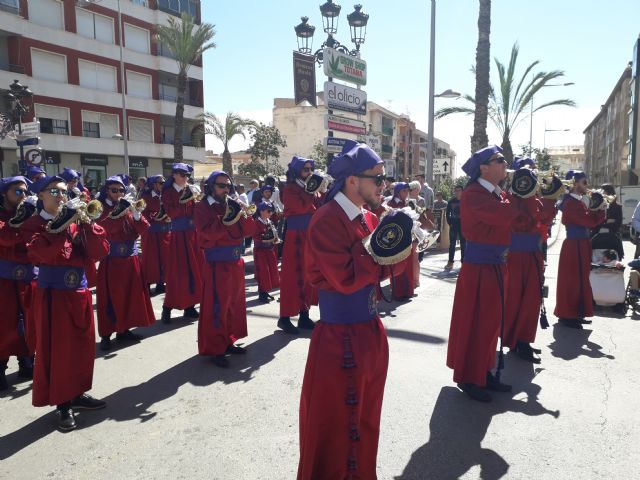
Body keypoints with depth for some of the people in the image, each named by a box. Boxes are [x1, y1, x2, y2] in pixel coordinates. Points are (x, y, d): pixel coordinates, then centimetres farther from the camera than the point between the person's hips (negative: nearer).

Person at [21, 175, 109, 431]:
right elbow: (41, 253, -23)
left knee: (83, 346, 12)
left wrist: (88, 223, -14)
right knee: (56, 349, 2)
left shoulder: (76, 222, 9)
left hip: (79, 292, 5)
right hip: (51, 294, -4)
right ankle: (63, 403, 14)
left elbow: (99, 252, -3)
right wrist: (63, 224, -23)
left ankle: (77, 393, 29)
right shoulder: (33, 225, -2)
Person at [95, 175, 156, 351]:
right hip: (111, 260, -4)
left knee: (130, 294, 10)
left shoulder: (129, 207, 9)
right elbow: (101, 228, -21)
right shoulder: (102, 210, -2)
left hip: (130, 259, 5)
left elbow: (144, 229, -2)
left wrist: (134, 212, -17)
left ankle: (123, 329, 23)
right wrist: (120, 212, -24)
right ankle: (106, 334, 6)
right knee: (110, 297, -2)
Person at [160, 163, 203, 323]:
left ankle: (190, 306, 14)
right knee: (177, 271, -4)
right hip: (178, 235, -4)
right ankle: (168, 307, 4)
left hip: (192, 234, 4)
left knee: (194, 269, 5)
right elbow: (171, 213, -14)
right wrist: (186, 201, -19)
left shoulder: (191, 190, 9)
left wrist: (196, 201, -15)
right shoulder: (168, 192, -1)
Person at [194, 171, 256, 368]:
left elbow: (250, 230, 5)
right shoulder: (202, 207, -5)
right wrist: (226, 220, -26)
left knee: (235, 303, 14)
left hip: (236, 262, 7)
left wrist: (243, 215, -12)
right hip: (216, 265, -7)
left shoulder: (233, 205, 12)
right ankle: (215, 349, 5)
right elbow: (208, 233, -21)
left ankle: (228, 341, 28)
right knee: (216, 307, -4)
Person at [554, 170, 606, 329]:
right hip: (574, 246, -10)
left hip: (581, 244, 10)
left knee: (579, 279, 15)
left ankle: (575, 314, 24)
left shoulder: (578, 202, 14)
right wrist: (599, 209, -7)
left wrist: (596, 210, -2)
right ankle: (568, 316, 6)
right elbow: (589, 222, -21)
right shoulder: (571, 203, -16)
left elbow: (587, 219, 12)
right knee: (573, 280, -3)